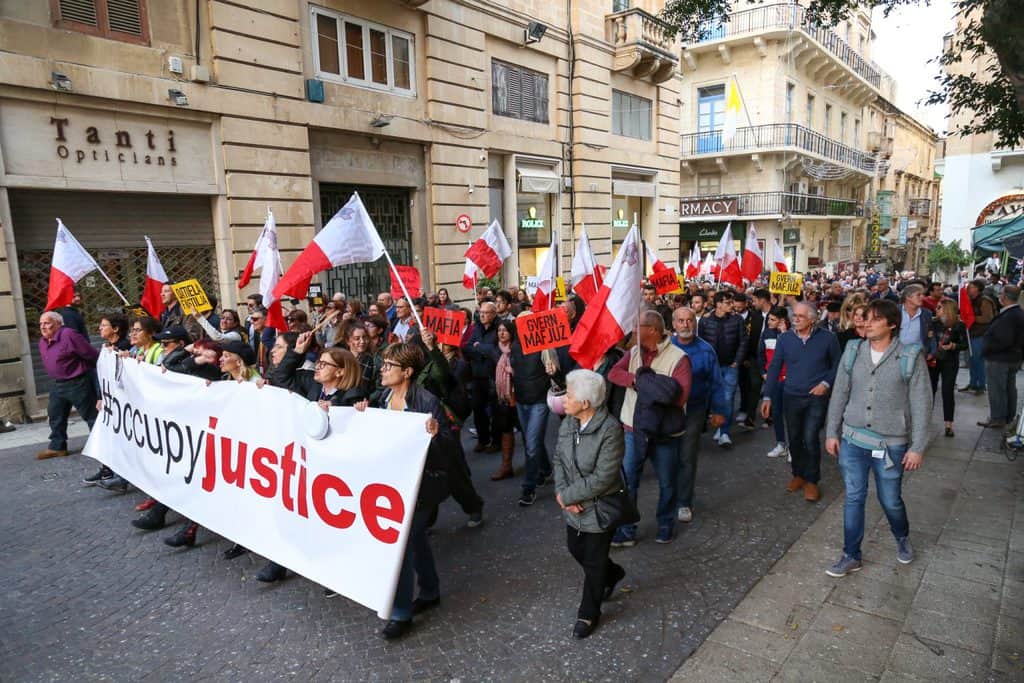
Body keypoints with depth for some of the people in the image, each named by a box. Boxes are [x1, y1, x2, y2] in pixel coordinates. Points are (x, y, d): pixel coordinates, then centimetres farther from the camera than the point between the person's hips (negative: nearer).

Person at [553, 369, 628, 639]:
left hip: (599, 509, -7)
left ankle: (588, 614, 35)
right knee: (576, 549, 24)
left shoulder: (610, 430, -28)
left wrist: (566, 496, -20)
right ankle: (612, 574, 53)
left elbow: (602, 478, -27)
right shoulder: (568, 423, -7)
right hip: (573, 506, 7)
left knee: (594, 562, 11)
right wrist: (563, 493, -15)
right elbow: (559, 459, 1)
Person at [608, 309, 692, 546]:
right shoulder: (634, 352, 2)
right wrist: (636, 379, -26)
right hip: (634, 429, 4)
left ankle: (666, 526, 37)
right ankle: (626, 531, 21)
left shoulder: (678, 358, -15)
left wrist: (644, 382, -20)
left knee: (667, 483, 15)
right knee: (627, 481, 8)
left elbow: (680, 396, -24)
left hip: (665, 433, -4)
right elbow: (613, 373, -10)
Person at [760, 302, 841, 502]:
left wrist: (826, 383, -11)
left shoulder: (827, 338, -8)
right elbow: (774, 368, -1)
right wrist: (767, 396, -5)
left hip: (816, 397, -2)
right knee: (794, 439, 12)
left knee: (810, 438, -8)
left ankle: (812, 480, 10)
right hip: (791, 397, 3)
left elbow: (837, 364, 3)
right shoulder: (784, 339, -3)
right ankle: (798, 474, 32)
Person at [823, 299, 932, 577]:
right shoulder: (853, 352, 0)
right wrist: (832, 432, 6)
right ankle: (851, 556, 21)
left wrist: (917, 447, -8)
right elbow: (839, 395, 6)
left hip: (891, 444, -2)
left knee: (891, 501, 13)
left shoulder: (911, 357, -9)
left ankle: (902, 538, 45)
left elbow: (921, 405, -7)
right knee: (853, 499, 8)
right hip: (852, 440, 2)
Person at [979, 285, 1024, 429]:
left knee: (997, 390, 1)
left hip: (999, 359, -10)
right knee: (1009, 388, 19)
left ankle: (997, 419, 10)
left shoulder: (1007, 317, -26)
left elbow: (1003, 341, -29)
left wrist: (987, 347, -15)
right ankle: (1009, 416, 31)